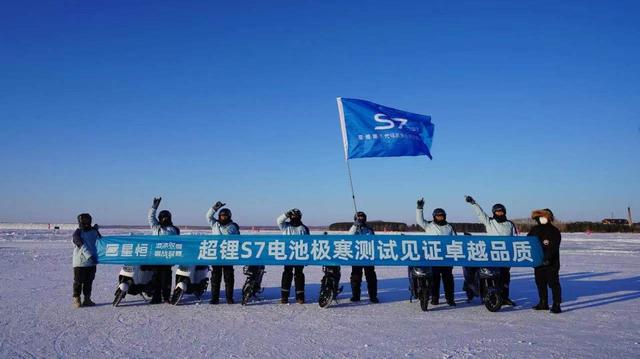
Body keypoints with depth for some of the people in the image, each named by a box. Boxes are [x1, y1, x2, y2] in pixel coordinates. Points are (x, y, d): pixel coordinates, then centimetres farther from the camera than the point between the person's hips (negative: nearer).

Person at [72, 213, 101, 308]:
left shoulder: (94, 231, 7)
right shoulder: (77, 233, -10)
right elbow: (82, 246, -20)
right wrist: (90, 256, -29)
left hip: (91, 262, 5)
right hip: (80, 262, -5)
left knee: (89, 281, 11)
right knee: (78, 281, 2)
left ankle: (87, 299, 20)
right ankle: (76, 299, 13)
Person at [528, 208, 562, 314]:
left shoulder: (554, 231, -8)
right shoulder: (535, 230, 11)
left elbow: (554, 247, -19)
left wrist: (547, 257, -31)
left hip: (551, 263, -6)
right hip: (538, 262, 6)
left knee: (553, 283, -4)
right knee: (540, 282, 12)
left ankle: (556, 305, 1)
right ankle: (543, 303, 23)